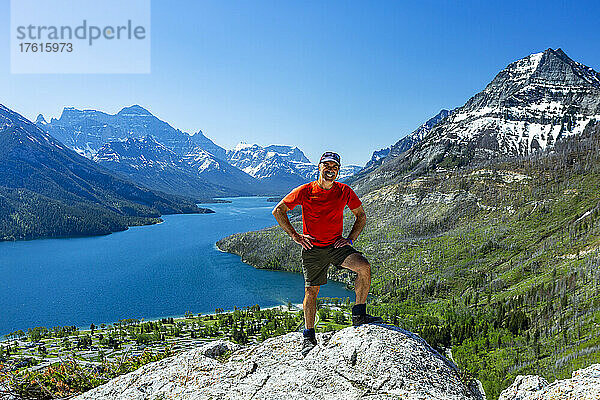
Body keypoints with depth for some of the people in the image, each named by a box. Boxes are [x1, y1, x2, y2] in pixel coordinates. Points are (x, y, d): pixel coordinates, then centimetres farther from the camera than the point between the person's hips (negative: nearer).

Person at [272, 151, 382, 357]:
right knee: (311, 291, 0)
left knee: (364, 267, -20)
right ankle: (309, 336, 19)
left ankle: (359, 315, -5)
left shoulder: (345, 191, 0)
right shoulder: (305, 191, -6)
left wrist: (350, 239, 1)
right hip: (313, 249, -2)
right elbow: (278, 211, -1)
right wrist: (295, 236, -5)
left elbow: (361, 216, 13)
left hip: (337, 246, 2)